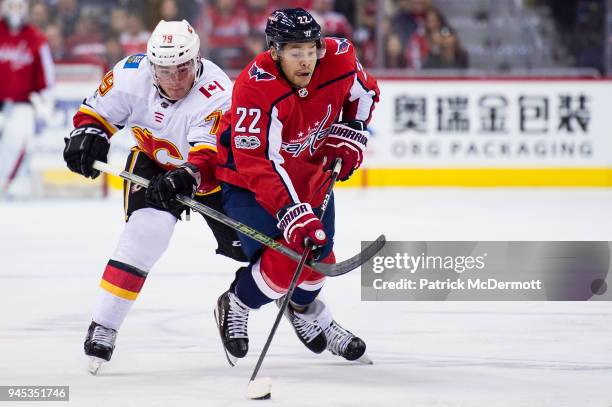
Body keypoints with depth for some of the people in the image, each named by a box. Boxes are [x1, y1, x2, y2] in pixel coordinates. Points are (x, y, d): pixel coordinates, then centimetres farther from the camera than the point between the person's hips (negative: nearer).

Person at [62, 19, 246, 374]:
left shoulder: (217, 94, -34)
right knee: (146, 234, -24)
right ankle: (103, 327, -20)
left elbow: (208, 157, -44)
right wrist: (88, 136, -25)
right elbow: (97, 110, -6)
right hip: (153, 161, 1)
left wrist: (188, 177, -63)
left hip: (213, 170, -1)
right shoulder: (132, 75, -23)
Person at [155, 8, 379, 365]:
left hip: (312, 172, 6)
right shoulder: (255, 88, -37)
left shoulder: (339, 59, -20)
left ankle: (306, 312, 47)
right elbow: (256, 164, -39)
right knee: (284, 261, -19)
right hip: (248, 183, -6)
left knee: (319, 257, 14)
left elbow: (365, 91, 5)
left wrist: (350, 134, -8)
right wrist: (289, 212, -45)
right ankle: (235, 306, 11)